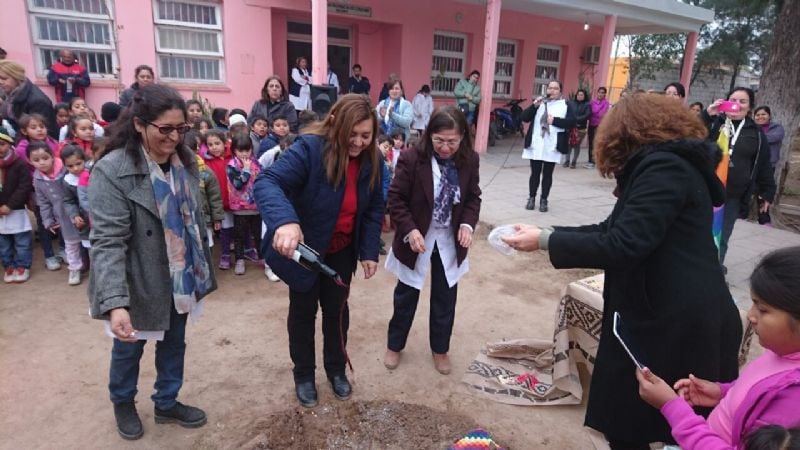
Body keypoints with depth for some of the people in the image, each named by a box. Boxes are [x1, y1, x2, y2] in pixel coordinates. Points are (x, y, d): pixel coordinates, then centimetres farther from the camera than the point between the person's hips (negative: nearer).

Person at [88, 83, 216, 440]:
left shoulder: (184, 161, -1)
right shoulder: (111, 170, -22)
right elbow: (107, 242, -27)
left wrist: (203, 270, 12)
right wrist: (115, 302, -35)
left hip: (180, 280, 5)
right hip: (139, 284, -5)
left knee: (173, 344, 20)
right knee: (129, 348, 19)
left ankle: (167, 403, 43)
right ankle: (123, 403, 47)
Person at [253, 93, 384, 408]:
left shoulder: (371, 160, -10)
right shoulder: (310, 148, -28)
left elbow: (374, 209, 0)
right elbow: (267, 182, -39)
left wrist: (369, 251, -6)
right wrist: (285, 221, -58)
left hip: (342, 250, 5)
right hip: (304, 247, -4)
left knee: (337, 309, 19)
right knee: (303, 311, 14)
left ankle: (336, 369, 42)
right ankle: (303, 375, 37)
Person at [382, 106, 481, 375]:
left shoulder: (470, 160, -8)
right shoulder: (412, 158, -19)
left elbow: (473, 197, 3)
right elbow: (396, 198, -14)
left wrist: (468, 224, -14)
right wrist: (409, 230, -26)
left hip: (450, 241, 3)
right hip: (417, 239, -3)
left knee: (445, 298, 14)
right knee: (406, 296, 14)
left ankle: (440, 349, 36)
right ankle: (394, 345, 35)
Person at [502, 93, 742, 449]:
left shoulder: (663, 168, -18)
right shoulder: (668, 164, 15)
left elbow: (622, 246, -26)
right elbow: (615, 229, 15)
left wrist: (544, 240, -19)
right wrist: (548, 234, 10)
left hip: (678, 324, -9)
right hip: (668, 317, 9)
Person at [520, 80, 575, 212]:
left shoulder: (566, 105, 5)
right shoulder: (540, 102, 12)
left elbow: (572, 122, -7)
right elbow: (524, 118, 3)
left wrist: (555, 120, -16)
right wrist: (534, 106, -11)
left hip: (552, 146, -2)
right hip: (536, 145, 2)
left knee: (547, 174, 4)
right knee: (535, 173, 7)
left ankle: (544, 200, 13)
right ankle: (531, 198, 19)